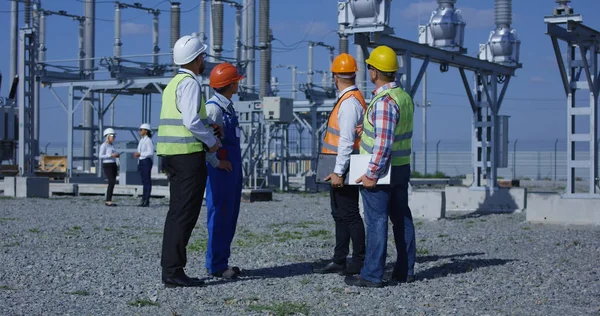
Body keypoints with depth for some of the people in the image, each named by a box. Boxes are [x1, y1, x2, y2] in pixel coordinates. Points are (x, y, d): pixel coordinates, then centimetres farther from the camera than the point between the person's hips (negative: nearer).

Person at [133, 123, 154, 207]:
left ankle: (146, 201, -7)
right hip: (141, 162, 9)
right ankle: (144, 200, 9)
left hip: (146, 161, -9)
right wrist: (137, 154, 6)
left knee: (147, 181, -7)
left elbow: (151, 153, -17)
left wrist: (140, 154, -17)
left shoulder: (148, 140, -10)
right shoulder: (141, 140, 17)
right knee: (144, 181, 8)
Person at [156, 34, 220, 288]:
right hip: (189, 153, -10)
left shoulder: (173, 83, 18)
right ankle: (174, 271, -10)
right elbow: (192, 121, -20)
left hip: (171, 153, 10)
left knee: (177, 211, 13)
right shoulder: (190, 83, -11)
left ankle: (169, 269, 15)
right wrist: (212, 141, -7)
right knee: (185, 213, -8)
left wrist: (207, 138, 13)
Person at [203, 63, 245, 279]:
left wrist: (235, 164, 14)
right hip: (221, 170, -10)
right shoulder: (213, 107, -14)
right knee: (220, 216, -6)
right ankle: (216, 265, 0)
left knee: (229, 216, 13)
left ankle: (220, 262, 21)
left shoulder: (228, 107, 15)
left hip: (232, 169, 10)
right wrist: (216, 162, -19)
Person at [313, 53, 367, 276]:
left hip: (343, 168, -10)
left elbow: (347, 141, -22)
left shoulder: (349, 102, -17)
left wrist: (338, 172, -23)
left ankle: (359, 262, 3)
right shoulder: (351, 99, 14)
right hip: (339, 168, 10)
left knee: (349, 214, -4)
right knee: (339, 215, 13)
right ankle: (339, 261, 19)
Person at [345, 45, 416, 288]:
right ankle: (405, 270, 20)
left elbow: (383, 143, -26)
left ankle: (372, 275, -1)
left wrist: (372, 174, -22)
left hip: (380, 170, -9)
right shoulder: (404, 97, 8)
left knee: (376, 221, -5)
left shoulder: (383, 101, -21)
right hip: (402, 168, 9)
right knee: (402, 218, 13)